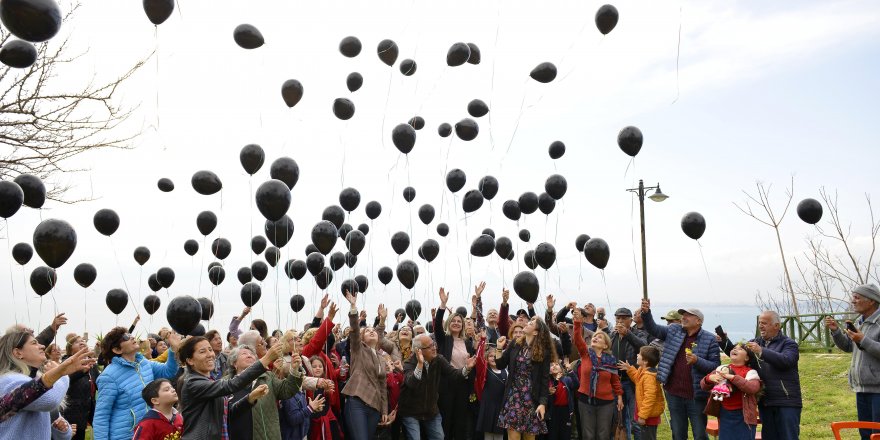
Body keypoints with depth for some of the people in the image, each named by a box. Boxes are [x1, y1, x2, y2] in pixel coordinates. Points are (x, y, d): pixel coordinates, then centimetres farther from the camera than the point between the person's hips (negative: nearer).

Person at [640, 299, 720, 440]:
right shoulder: (673, 331, 5)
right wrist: (646, 312, -21)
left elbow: (715, 366, -7)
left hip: (696, 395, -3)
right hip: (674, 393, 4)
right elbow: (653, 329, -4)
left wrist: (697, 361, -23)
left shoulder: (709, 339, -6)